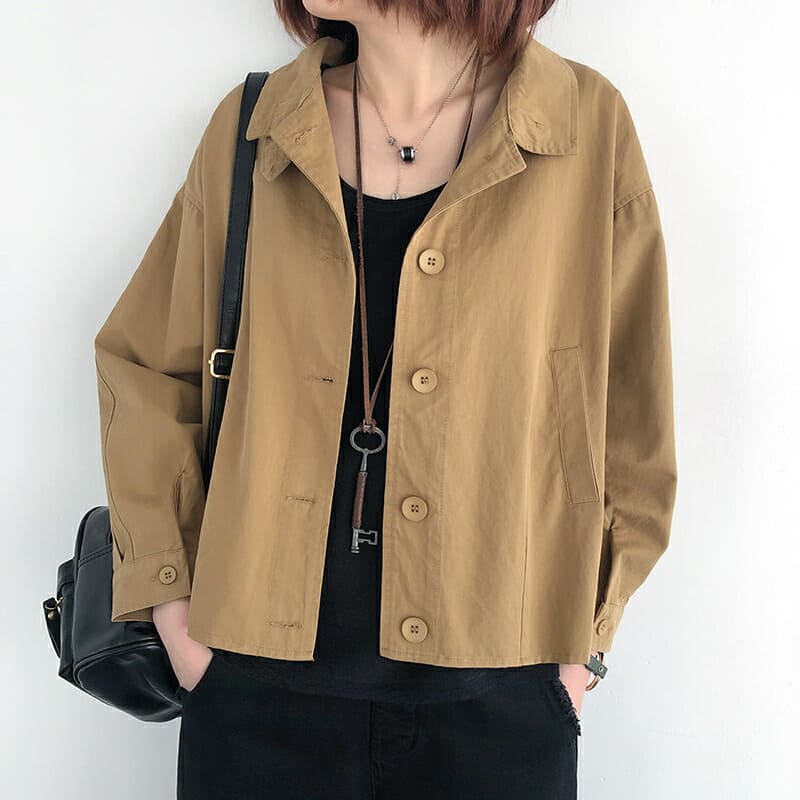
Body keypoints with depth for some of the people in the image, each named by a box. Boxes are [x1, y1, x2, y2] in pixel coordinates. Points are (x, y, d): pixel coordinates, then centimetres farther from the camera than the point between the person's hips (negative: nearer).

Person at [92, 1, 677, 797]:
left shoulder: (589, 123, -4)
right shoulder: (251, 127, 1)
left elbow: (629, 417, 2)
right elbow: (143, 360, 8)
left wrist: (583, 634, 1)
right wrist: (169, 596, 1)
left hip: (498, 696, 0)